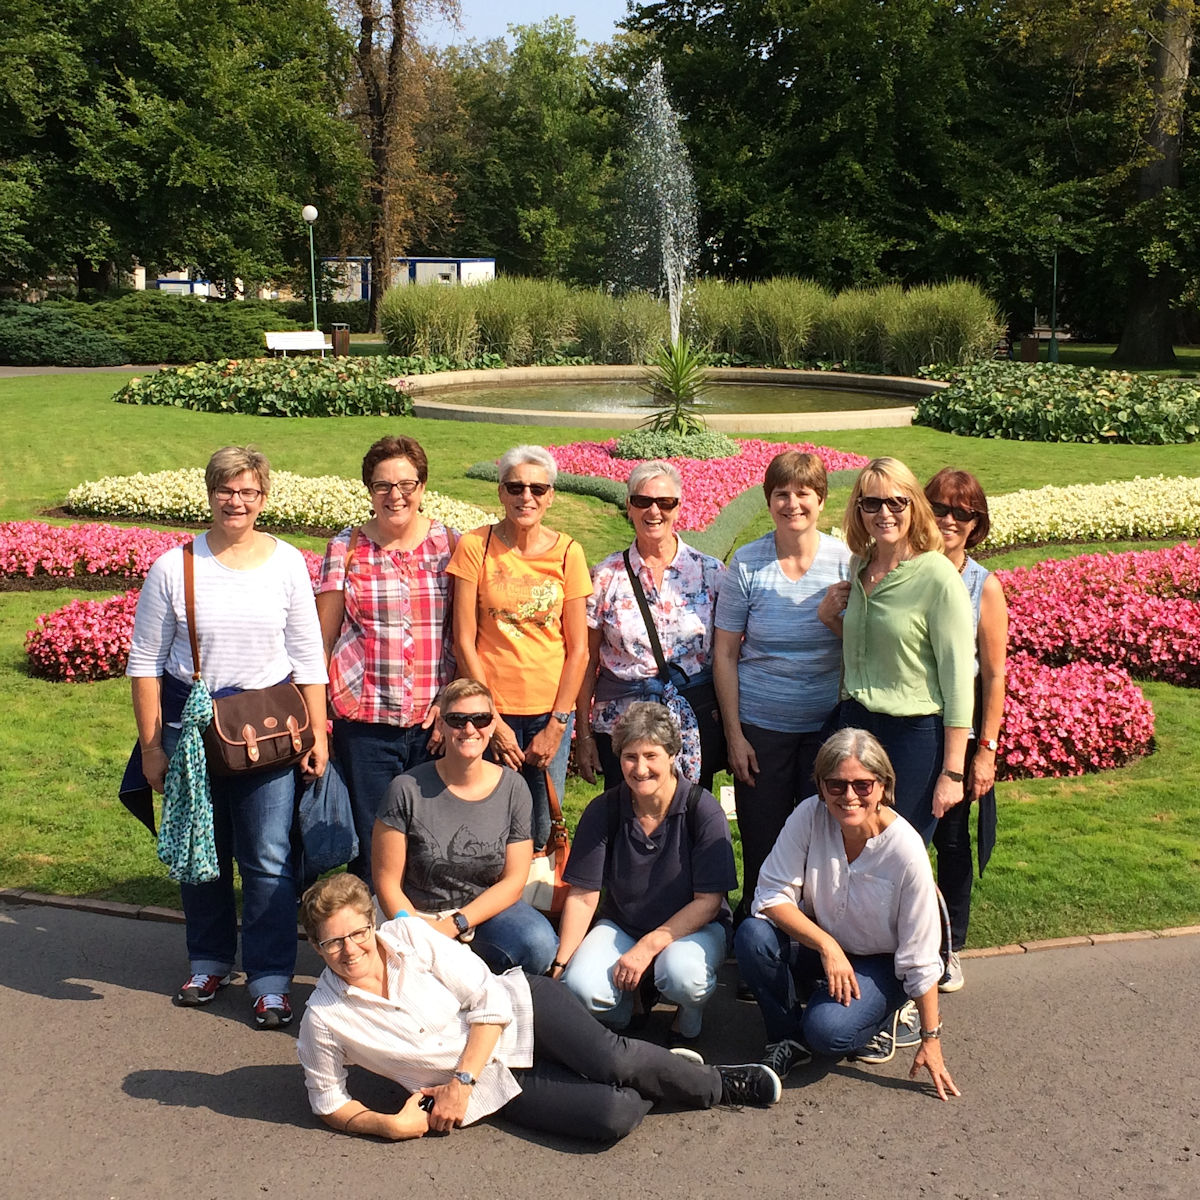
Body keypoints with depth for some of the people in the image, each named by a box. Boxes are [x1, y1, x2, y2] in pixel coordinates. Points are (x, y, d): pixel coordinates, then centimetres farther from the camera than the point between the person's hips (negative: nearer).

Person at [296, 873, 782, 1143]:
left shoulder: (409, 934, -13)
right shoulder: (323, 1020, -11)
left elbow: (490, 1000, -12)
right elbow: (328, 1102, 1)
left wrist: (461, 1082, -18)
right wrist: (389, 1125, -17)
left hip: (519, 1011, 0)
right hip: (497, 1084, 0)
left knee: (613, 1060, -26)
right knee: (612, 1117, -23)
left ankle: (715, 1083, 4)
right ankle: (652, 1085, 12)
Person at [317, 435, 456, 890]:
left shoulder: (449, 545, 4)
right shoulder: (346, 549, 3)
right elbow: (323, 637, 7)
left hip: (435, 721, 1)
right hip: (364, 720, 0)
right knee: (370, 844, 4)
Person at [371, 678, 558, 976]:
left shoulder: (513, 788, -1)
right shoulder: (407, 789, -8)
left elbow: (514, 880, -1)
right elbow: (387, 880, -5)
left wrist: (454, 924, -14)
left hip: (488, 911, 3)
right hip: (419, 917, -2)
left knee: (540, 944, -28)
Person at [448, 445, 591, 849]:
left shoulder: (567, 552, 0)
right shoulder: (475, 546, -5)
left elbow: (578, 648, 1)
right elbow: (464, 641, -5)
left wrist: (556, 725, -4)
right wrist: (492, 721, -7)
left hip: (550, 710, 2)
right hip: (490, 708, -1)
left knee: (543, 834, 7)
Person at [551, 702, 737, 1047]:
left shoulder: (703, 811, -15)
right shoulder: (603, 811, -8)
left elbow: (708, 901, -14)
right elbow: (583, 896, -6)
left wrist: (648, 947, -23)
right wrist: (559, 963, -16)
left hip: (693, 926, -2)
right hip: (621, 925, 2)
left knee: (682, 975, -36)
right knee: (580, 987, -28)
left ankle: (690, 1019, 1)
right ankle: (631, 996, 8)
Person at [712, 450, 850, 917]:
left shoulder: (845, 562, -3)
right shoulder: (746, 563, -5)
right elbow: (725, 654, -1)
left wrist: (839, 617, -13)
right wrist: (734, 734, -4)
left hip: (828, 725, 1)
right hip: (760, 725, -1)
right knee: (762, 843, 7)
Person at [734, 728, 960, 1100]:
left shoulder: (905, 849, -25)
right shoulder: (810, 816, -20)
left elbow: (921, 957, -18)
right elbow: (772, 895, -17)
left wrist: (930, 1039, -13)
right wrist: (827, 946, -30)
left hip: (880, 964, -3)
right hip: (817, 945, 3)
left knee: (827, 1032, -29)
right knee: (752, 936, -26)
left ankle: (888, 1017, 6)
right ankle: (788, 1040, -2)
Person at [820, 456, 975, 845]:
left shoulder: (938, 576, -13)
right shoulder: (859, 567, 7)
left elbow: (958, 677, -13)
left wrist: (952, 771, -14)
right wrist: (829, 618, 1)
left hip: (914, 736, -6)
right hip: (853, 726, 6)